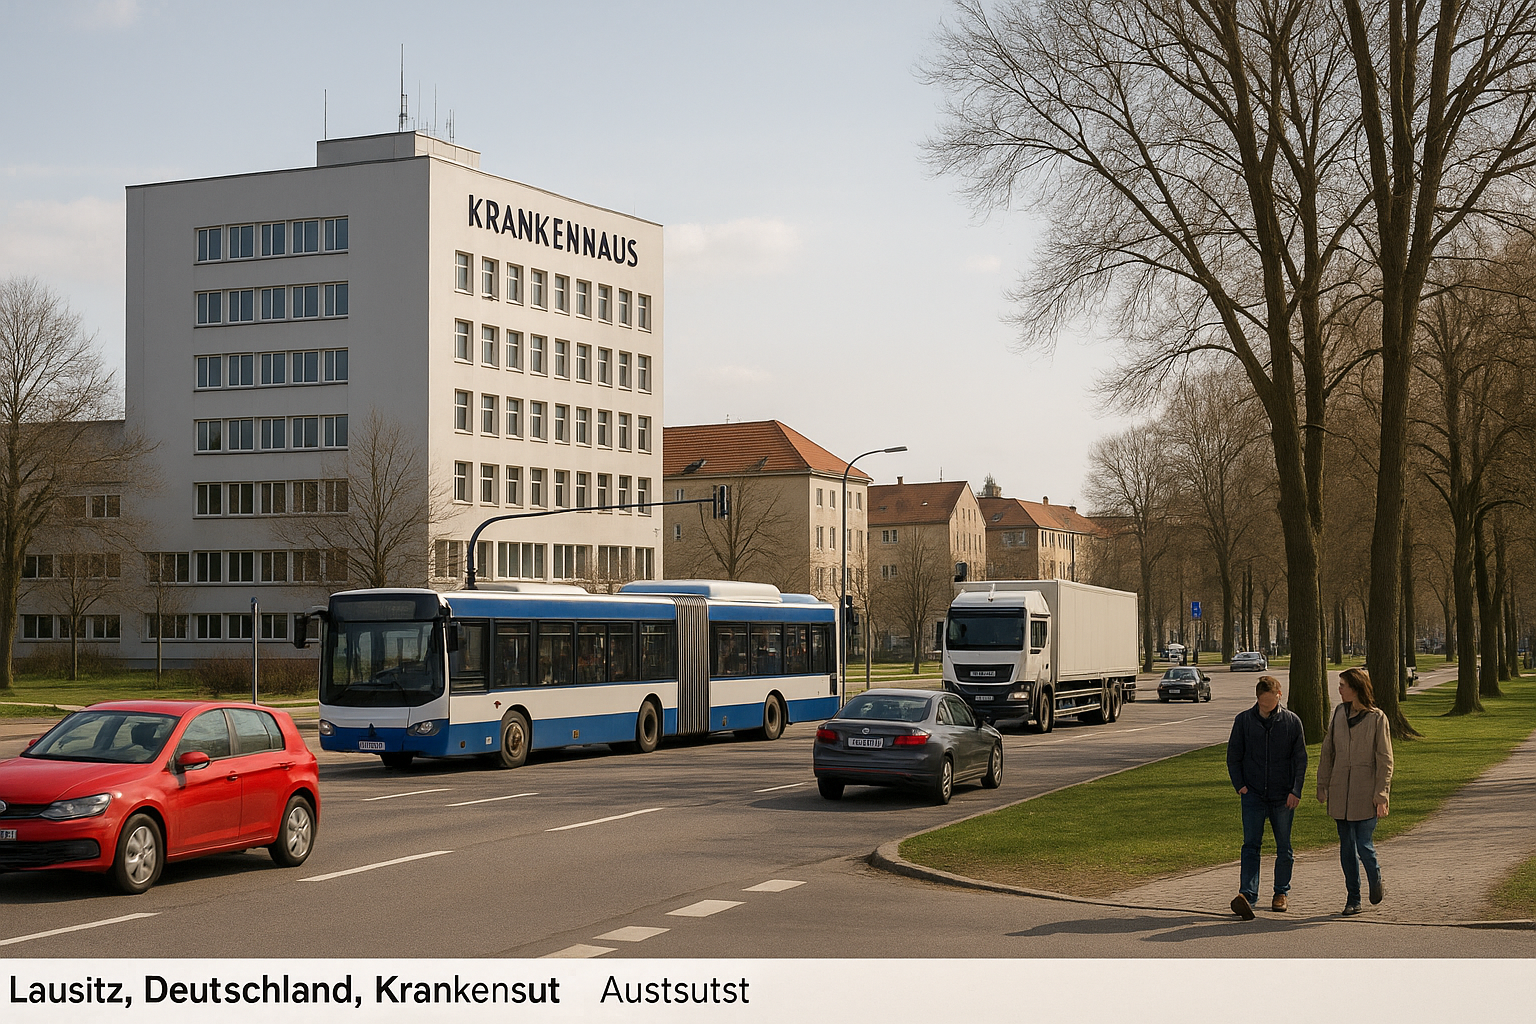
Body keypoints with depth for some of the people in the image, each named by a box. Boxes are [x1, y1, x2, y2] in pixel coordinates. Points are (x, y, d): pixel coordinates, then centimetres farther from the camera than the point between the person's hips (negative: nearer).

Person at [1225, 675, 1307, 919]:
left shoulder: (1292, 722, 1)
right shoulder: (1243, 720, 2)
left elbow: (1300, 760, 4)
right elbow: (1233, 756, 7)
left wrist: (1295, 791, -5)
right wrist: (1240, 785, -3)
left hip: (1283, 797, 1)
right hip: (1253, 795, -1)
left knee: (1284, 848, 9)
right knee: (1251, 844, -10)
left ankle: (1282, 892, 25)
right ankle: (1247, 895, -19)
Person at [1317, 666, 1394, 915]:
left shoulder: (1377, 718, -6)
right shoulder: (1338, 714, 8)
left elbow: (1385, 760, -5)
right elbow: (1328, 752, 13)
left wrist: (1381, 795, -11)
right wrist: (1322, 786, 10)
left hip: (1365, 792, -4)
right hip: (1340, 792, 4)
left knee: (1363, 845, -7)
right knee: (1347, 848, 7)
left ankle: (1376, 881, 23)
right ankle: (1353, 900, 16)